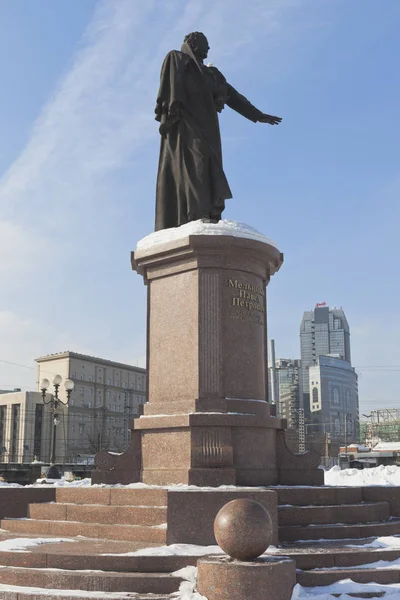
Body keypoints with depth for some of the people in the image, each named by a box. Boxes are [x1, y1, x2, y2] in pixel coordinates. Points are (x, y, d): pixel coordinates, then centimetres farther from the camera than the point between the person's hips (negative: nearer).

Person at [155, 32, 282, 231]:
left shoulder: (209, 73, 34)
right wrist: (171, 107, -22)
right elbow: (172, 81, -4)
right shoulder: (176, 57, 15)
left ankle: (208, 217, -20)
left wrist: (258, 115, 29)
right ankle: (199, 214, -40)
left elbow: (232, 95, 32)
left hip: (205, 126, 7)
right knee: (194, 160, -26)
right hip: (184, 121, -7)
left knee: (207, 167, -9)